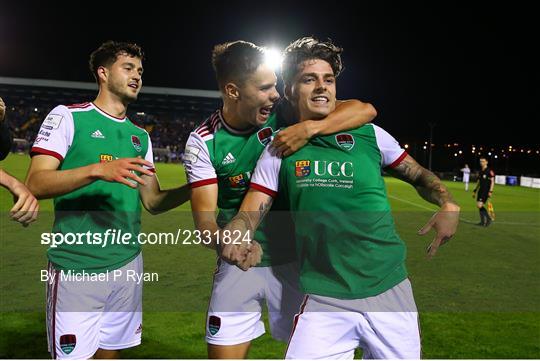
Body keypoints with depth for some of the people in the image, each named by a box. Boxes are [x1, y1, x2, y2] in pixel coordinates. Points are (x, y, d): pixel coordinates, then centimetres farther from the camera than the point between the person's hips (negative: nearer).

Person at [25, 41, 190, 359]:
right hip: (77, 268, -5)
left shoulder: (141, 137, 15)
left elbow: (152, 201, 12)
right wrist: (98, 169, -26)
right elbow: (35, 184, -12)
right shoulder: (68, 117, -2)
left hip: (128, 266, 6)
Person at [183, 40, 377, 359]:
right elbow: (204, 214, -16)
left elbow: (365, 110, -14)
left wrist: (309, 128, -30)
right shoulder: (203, 142, -10)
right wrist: (223, 239, -39)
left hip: (294, 259, 0)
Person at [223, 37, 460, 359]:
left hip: (390, 289, 2)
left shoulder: (370, 135, 5)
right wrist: (231, 238, -24)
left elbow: (419, 175, 15)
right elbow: (250, 214, -1)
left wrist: (449, 206, -5)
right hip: (325, 299, -1)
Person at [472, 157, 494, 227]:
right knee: (479, 206, 6)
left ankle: (489, 219, 1)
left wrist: (490, 191, -20)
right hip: (481, 190, 8)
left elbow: (492, 181, -12)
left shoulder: (490, 171, -9)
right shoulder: (480, 171, 14)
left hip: (486, 191, -8)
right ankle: (483, 222, 16)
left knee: (480, 205, -15)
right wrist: (475, 191, 21)